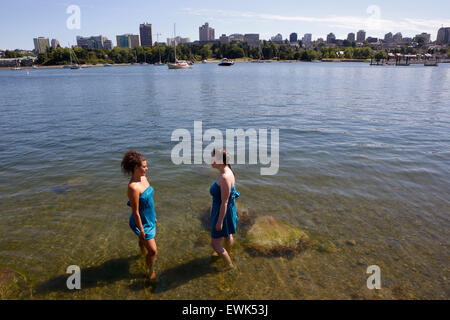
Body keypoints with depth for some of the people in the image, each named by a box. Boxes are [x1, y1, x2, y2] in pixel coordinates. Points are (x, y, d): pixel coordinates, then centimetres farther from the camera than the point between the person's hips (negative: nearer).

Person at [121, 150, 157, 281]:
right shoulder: (133, 187, -32)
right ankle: (151, 271, 26)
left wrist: (153, 215, 19)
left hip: (149, 218, 8)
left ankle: (145, 254, 61)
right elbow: (135, 212, -25)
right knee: (153, 250, 1)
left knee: (143, 241, 34)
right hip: (142, 222, -8)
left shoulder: (143, 178, -5)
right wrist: (141, 230, -17)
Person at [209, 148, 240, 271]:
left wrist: (220, 222, -19)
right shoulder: (227, 171, -4)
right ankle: (227, 253, 56)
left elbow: (224, 202, -28)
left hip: (223, 212, -9)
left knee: (215, 244, 9)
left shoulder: (225, 178, -33)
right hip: (228, 209, 9)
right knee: (228, 235, 32)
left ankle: (229, 264, 29)